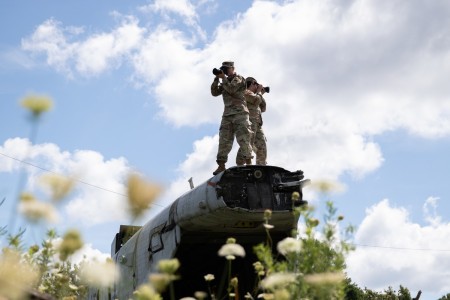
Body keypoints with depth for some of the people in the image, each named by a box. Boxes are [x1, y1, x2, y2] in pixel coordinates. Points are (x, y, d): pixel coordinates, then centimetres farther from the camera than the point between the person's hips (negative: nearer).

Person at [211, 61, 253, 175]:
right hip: (227, 114, 6)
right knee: (224, 140, -4)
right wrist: (216, 79, 4)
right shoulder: (225, 82, 24)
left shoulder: (239, 79, 6)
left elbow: (231, 89, -11)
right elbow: (214, 92, 14)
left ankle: (248, 164, -6)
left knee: (243, 139, -10)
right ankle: (221, 166, -8)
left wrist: (223, 78, -5)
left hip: (240, 113, -6)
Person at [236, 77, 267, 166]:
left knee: (261, 147, 2)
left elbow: (263, 108, 28)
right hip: (249, 122, -9)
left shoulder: (253, 95, 32)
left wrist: (261, 94, 26)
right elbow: (257, 100, -12)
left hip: (257, 125, 9)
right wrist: (259, 91, 7)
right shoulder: (246, 92, 4)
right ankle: (240, 166, -26)